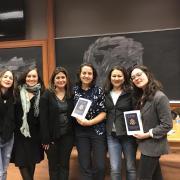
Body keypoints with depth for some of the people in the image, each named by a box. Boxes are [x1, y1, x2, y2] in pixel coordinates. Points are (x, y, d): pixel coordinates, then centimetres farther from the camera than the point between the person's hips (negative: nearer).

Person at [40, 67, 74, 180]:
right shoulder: (47, 95, -6)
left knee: (64, 164, 11)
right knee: (53, 165, 12)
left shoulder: (71, 94, 3)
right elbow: (43, 118, -10)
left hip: (67, 135, 2)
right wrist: (45, 138, -13)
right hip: (52, 135, -2)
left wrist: (74, 135, -2)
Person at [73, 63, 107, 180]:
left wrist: (89, 122, -17)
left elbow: (103, 113, -5)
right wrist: (78, 118, -9)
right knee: (85, 167, 8)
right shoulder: (74, 91, 3)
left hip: (97, 131, -2)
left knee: (100, 166, -2)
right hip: (80, 132, 2)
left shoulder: (99, 91, -3)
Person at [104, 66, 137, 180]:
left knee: (131, 167, 12)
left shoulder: (130, 93, -6)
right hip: (111, 135, 3)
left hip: (128, 134, -2)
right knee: (115, 168, 7)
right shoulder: (105, 93, 5)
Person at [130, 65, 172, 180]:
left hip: (153, 145, -8)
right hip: (148, 144, 8)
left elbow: (167, 125, -21)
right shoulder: (142, 97, 6)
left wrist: (147, 134, -19)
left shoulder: (159, 97, -21)